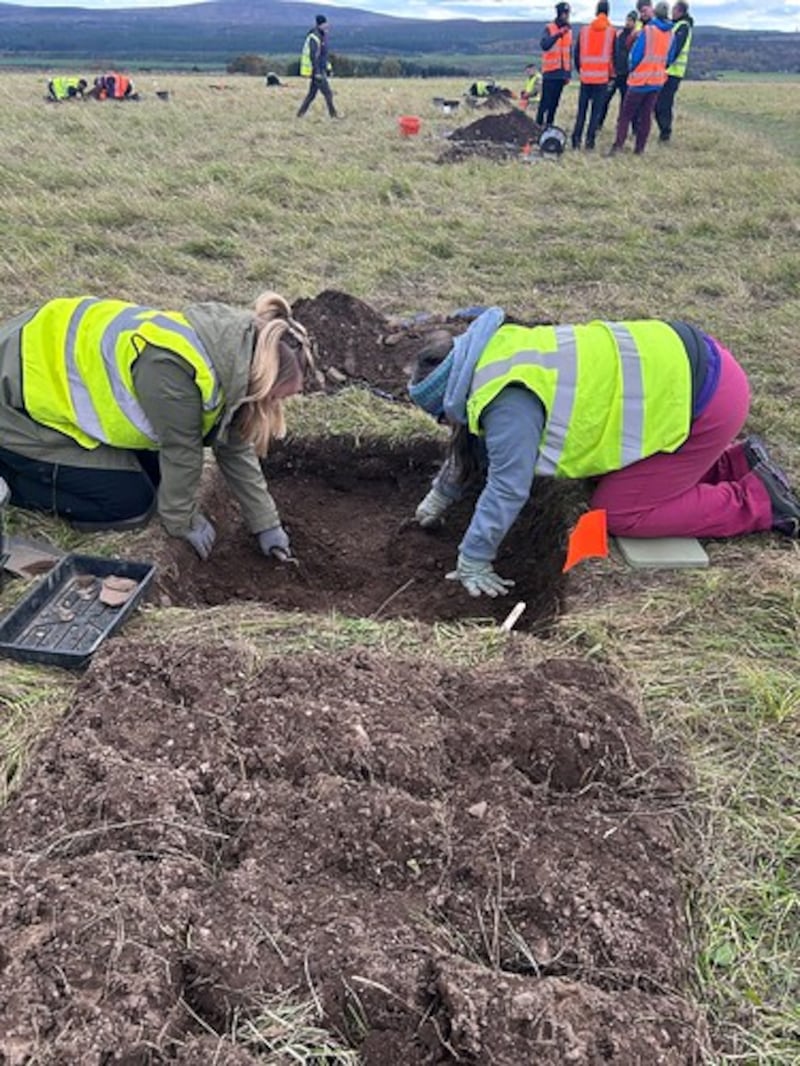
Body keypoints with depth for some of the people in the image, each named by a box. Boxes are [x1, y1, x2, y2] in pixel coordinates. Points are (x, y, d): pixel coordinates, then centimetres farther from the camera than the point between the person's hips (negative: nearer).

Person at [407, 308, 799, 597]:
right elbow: (472, 445, 22)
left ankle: (759, 502, 5)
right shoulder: (501, 357, 8)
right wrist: (440, 495, 28)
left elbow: (507, 487, -23)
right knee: (622, 481, 19)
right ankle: (737, 461, 22)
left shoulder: (509, 399, -23)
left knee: (618, 511, -3)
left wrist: (472, 562, -13)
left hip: (701, 397, -10)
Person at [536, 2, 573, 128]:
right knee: (546, 101, -8)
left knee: (555, 101, 7)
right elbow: (544, 45, -21)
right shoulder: (549, 28, -4)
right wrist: (558, 34, -32)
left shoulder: (569, 31, 13)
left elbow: (569, 53, 19)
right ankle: (539, 124, -1)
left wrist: (568, 73, 16)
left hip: (562, 73, 5)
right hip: (550, 72, -5)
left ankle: (550, 123, 14)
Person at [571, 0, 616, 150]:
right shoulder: (611, 31, -1)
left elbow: (577, 53, 8)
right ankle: (589, 140, -5)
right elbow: (614, 55, 1)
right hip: (602, 77, -2)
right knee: (597, 110, 1)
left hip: (586, 76, 2)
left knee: (582, 109, 10)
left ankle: (576, 139, 5)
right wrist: (612, 75, 12)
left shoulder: (584, 30, 5)